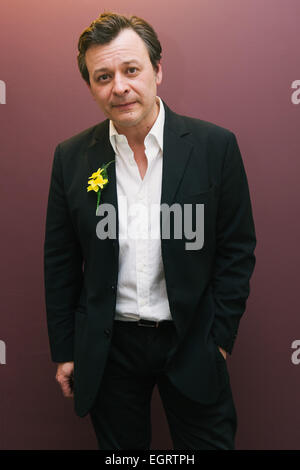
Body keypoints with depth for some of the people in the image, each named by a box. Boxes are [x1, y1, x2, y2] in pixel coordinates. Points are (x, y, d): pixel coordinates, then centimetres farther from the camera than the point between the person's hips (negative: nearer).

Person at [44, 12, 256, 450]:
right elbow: (60, 263, 3)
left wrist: (220, 339, -4)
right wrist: (64, 352, 4)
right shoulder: (71, 157, -3)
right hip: (107, 348, 2)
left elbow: (237, 250, -3)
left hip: (191, 345, -1)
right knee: (120, 448, 17)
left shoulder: (215, 145, -8)